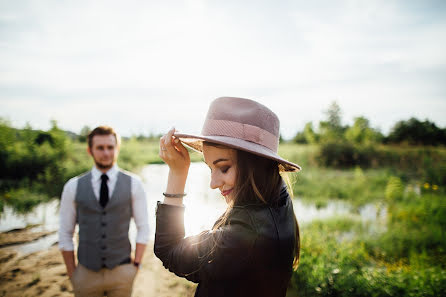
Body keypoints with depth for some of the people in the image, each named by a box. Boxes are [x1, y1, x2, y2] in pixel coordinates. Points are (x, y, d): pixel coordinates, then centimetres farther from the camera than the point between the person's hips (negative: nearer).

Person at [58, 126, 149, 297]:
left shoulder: (133, 184, -3)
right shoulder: (73, 187, -2)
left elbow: (143, 228, 1)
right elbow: (65, 234, 3)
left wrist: (136, 264, -2)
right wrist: (72, 273, 2)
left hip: (121, 272, 0)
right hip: (86, 274, 0)